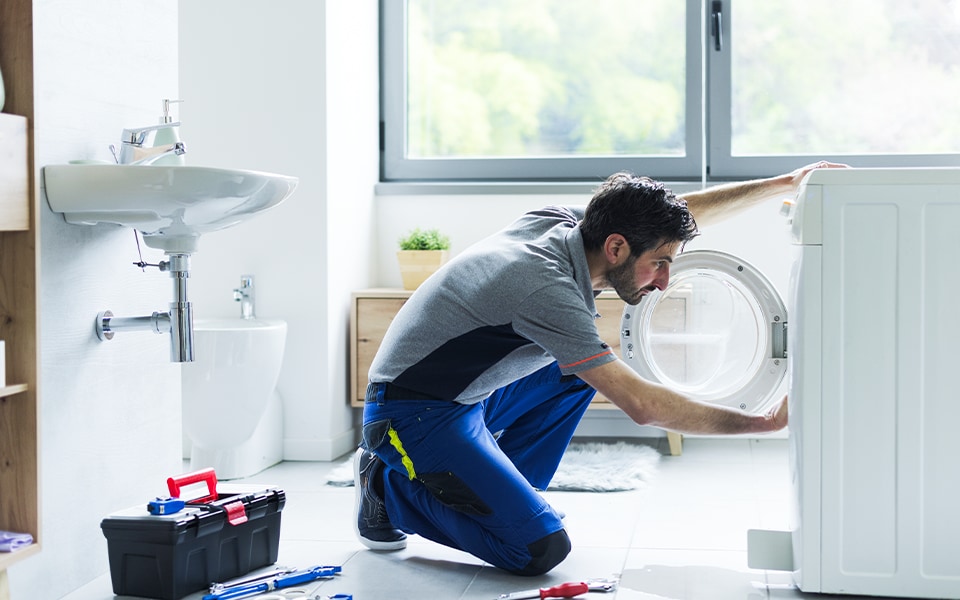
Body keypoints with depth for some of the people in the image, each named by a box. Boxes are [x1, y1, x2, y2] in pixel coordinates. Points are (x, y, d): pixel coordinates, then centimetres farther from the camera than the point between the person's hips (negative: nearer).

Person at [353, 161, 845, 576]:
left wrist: (785, 184, 8)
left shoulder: (563, 221, -3)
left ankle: (498, 495, 9)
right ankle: (390, 488, 1)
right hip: (412, 415, -9)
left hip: (467, 395, 10)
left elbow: (683, 212, 12)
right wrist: (765, 422, -23)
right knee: (541, 549, -18)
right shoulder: (547, 288, -30)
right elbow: (642, 405, -30)